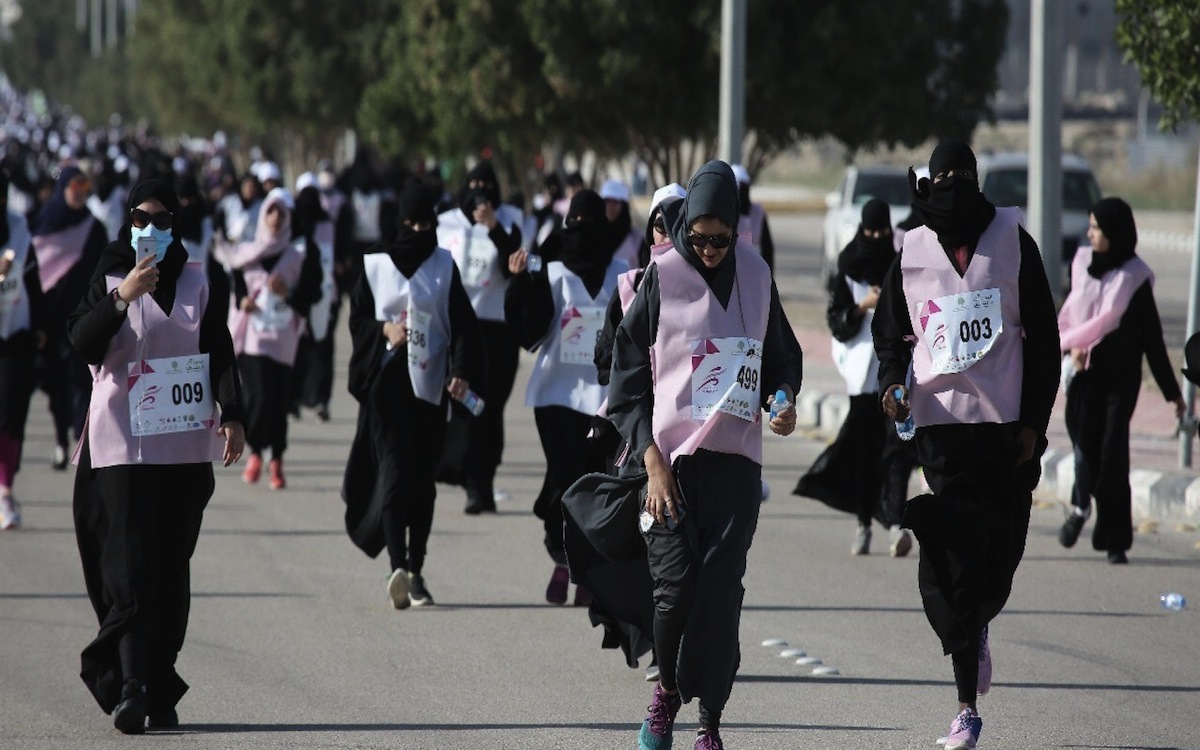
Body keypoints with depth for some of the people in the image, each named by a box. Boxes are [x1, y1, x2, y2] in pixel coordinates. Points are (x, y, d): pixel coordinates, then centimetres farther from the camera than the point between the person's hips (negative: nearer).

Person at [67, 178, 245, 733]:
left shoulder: (195, 282, 11)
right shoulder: (109, 280, 5)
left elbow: (220, 353, 8)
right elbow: (82, 342, -9)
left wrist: (231, 415, -5)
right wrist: (123, 297, -21)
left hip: (185, 444, 2)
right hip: (121, 445, -2)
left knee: (170, 568, 2)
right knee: (128, 567, -12)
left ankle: (159, 692, 4)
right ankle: (131, 687, -21)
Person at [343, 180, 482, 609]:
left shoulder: (444, 266, 6)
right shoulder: (375, 265, 5)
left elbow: (461, 323, 0)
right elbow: (358, 318, 10)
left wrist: (461, 372, -14)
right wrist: (384, 331, -11)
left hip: (429, 384, 1)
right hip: (386, 381, -1)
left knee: (423, 477, 3)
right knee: (394, 469, -13)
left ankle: (415, 570, 10)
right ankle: (399, 566, -25)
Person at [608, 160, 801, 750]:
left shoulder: (755, 275, 8)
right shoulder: (662, 275, -1)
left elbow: (780, 356, 22)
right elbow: (629, 373, 0)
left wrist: (784, 402, -1)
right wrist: (651, 459, -8)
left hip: (736, 458, 2)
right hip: (672, 454, -2)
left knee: (721, 587, -7)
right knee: (676, 580, -10)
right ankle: (668, 688, 16)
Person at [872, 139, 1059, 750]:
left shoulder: (1012, 241, 4)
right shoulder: (911, 251, 7)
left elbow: (1043, 334, 5)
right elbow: (890, 331, 17)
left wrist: (1035, 419, -2)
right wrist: (893, 382, -4)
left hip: (1008, 420, 0)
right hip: (941, 420, 0)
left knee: (1002, 546, 0)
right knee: (954, 552, -7)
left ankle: (976, 622, 35)